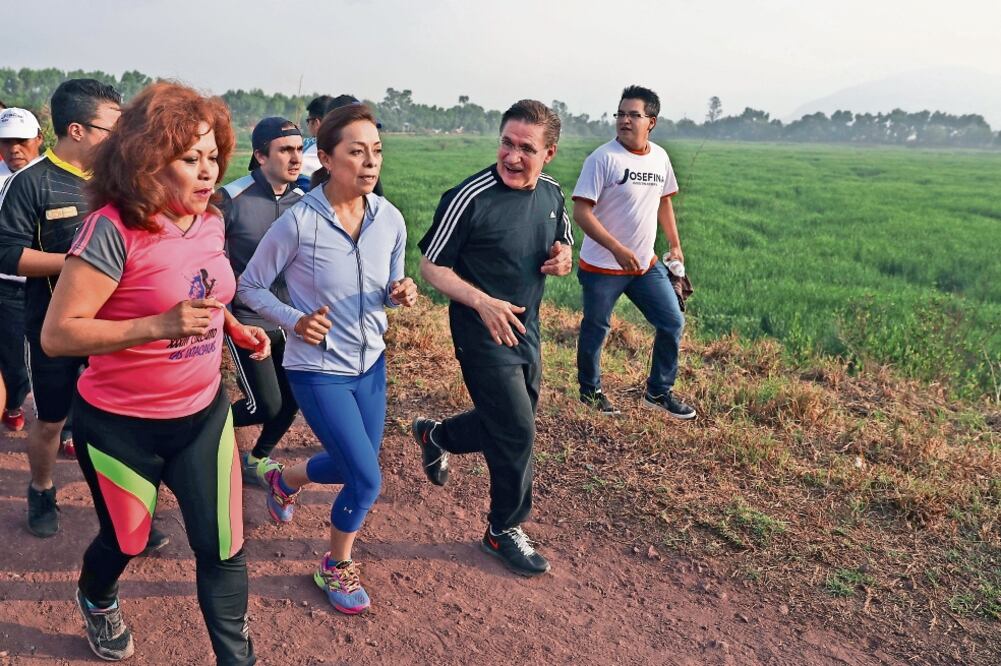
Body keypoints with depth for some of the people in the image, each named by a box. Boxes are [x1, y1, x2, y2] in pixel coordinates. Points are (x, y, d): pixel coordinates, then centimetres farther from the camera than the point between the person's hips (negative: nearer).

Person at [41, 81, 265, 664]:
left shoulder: (210, 221, -2)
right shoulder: (113, 229, -22)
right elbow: (57, 335, -24)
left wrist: (234, 326, -1)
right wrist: (160, 325, -34)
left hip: (204, 414, 5)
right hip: (122, 426, -4)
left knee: (224, 549, 5)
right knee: (126, 541, 20)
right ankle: (96, 599, 57)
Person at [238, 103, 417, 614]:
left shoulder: (390, 219, -8)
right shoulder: (298, 222, -21)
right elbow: (250, 287, -8)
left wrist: (401, 294, -16)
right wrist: (295, 321, -23)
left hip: (370, 362, 6)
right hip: (318, 369, -6)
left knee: (354, 466, 19)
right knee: (367, 479, -7)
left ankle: (283, 479, 53)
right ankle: (337, 567, 23)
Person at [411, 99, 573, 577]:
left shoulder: (552, 194, 1)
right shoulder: (470, 197, -20)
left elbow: (562, 243, 17)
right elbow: (431, 265, -14)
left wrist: (563, 258, -8)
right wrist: (483, 302, -29)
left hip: (526, 329, 8)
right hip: (483, 334, -7)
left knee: (511, 424, 20)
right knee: (517, 432, -3)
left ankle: (436, 435, 47)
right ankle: (504, 532, 20)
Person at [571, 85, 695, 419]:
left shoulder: (659, 157, 4)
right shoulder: (603, 158, -15)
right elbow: (581, 211, -19)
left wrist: (675, 245, 15)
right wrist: (618, 249, -27)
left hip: (646, 265, 6)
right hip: (602, 267, -5)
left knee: (673, 323, 6)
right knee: (595, 330, 9)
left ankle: (658, 393, 23)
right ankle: (590, 391, 32)